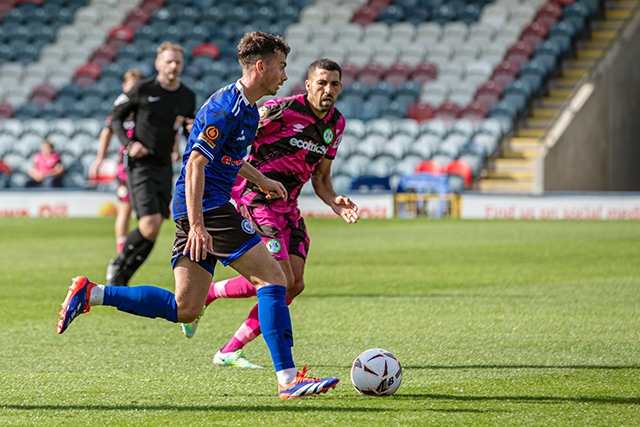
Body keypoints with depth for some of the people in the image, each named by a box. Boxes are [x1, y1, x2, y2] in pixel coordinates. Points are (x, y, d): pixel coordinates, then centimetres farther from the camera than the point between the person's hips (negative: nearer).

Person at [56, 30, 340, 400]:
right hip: (207, 207, -10)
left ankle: (91, 294, 9)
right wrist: (197, 225, -26)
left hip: (197, 210, 10)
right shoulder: (227, 107, -16)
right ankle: (288, 379, -14)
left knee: (185, 309, 7)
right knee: (272, 277, -11)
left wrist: (261, 180, 37)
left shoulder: (247, 109, 16)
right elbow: (195, 164, -21)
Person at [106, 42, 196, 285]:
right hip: (140, 164, -6)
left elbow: (189, 133, 20)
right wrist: (129, 144, -11)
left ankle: (121, 278, 20)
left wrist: (193, 130, -5)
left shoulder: (188, 97, 7)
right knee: (150, 226, -18)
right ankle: (118, 266, 6)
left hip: (165, 168, 6)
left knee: (153, 230, 4)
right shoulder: (143, 90, -6)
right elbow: (116, 115, 3)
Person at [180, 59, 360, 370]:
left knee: (294, 284, -3)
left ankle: (230, 351, 5)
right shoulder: (282, 110, -15)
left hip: (288, 206, 8)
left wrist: (334, 202, -1)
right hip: (256, 200, -8)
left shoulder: (336, 123, 9)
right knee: (280, 279, -19)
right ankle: (204, 294, 2)